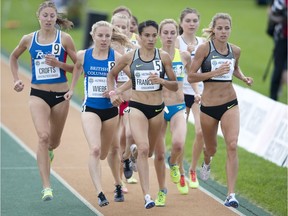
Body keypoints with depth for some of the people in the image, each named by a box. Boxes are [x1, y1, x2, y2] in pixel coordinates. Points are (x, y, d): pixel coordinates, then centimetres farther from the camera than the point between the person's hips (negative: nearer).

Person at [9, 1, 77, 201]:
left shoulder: (64, 38, -4)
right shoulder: (29, 39, 1)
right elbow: (14, 57, 21)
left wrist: (59, 64, -17)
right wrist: (17, 79, 10)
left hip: (60, 94, 1)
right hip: (38, 94, -1)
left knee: (53, 142, 15)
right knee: (43, 136, -20)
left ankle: (48, 150, 56)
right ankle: (47, 187, -20)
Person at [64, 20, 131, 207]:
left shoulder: (116, 57, -9)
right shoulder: (83, 55, -3)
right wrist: (72, 89, 20)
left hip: (110, 109, 0)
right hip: (90, 109, 0)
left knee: (107, 152, 17)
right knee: (95, 149, -20)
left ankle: (118, 186, 42)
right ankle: (100, 193, -24)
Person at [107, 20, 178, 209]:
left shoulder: (163, 57, -1)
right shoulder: (129, 57, -1)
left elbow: (175, 86, 2)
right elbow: (111, 75, 15)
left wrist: (161, 81, -16)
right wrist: (112, 92, -1)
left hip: (157, 108, 2)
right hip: (137, 107, -2)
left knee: (149, 152, 15)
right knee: (143, 149, -19)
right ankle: (147, 196, -20)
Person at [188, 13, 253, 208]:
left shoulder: (235, 51, 2)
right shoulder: (205, 48, -10)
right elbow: (191, 76, -12)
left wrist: (243, 78, 4)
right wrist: (214, 72, -23)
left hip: (230, 104, 1)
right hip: (208, 106, -1)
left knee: (232, 146, -16)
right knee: (211, 149, 16)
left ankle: (231, 195, -15)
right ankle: (207, 162, 57)